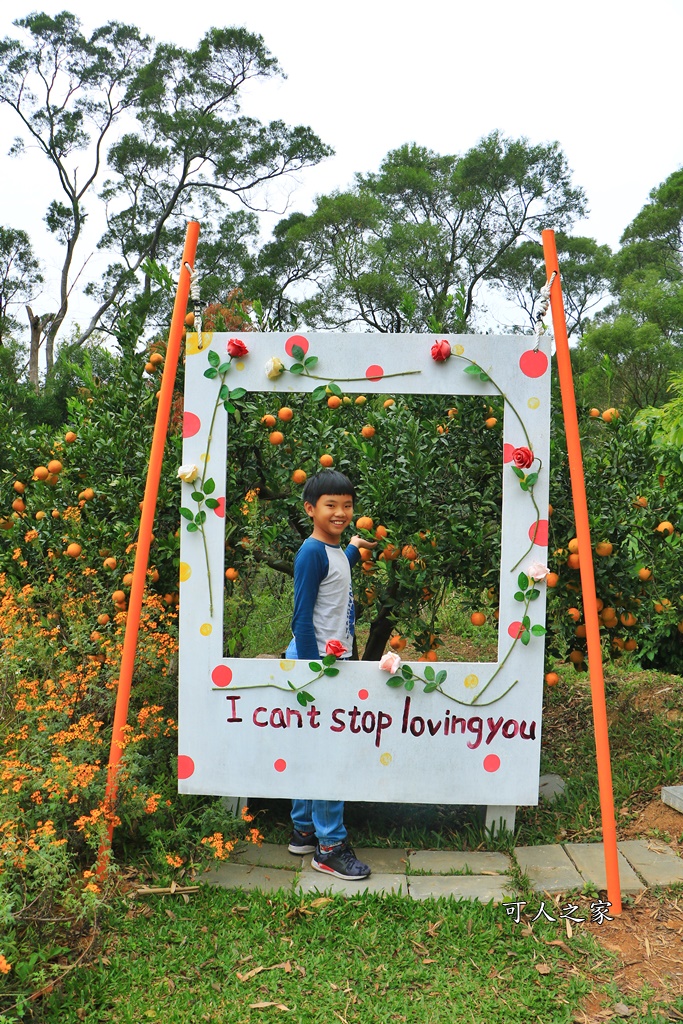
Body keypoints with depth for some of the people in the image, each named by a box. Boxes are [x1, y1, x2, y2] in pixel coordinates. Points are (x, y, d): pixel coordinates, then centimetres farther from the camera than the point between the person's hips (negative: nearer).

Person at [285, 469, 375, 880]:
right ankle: (331, 847, 6)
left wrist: (353, 551, 35)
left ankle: (303, 831, 28)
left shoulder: (335, 551, 10)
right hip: (315, 663, -9)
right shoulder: (312, 552, -16)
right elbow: (302, 621, -18)